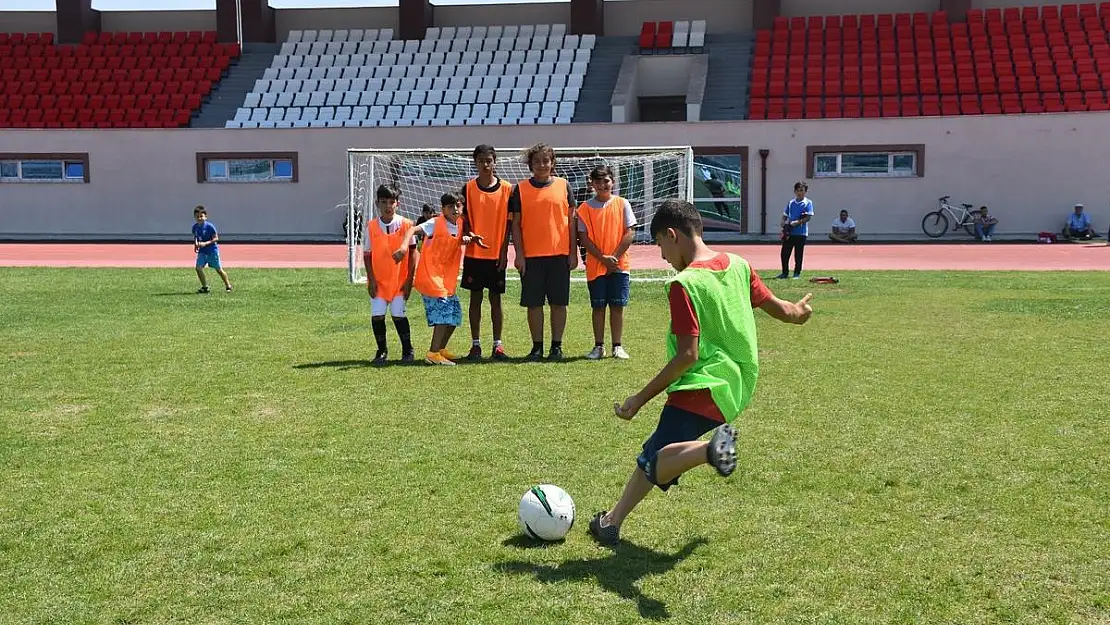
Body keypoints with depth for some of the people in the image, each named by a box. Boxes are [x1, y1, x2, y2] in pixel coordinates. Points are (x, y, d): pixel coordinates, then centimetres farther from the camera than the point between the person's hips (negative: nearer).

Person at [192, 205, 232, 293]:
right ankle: (205, 287, 4)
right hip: (202, 251, 5)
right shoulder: (195, 227, 0)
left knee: (219, 269, 4)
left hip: (212, 250, -5)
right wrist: (195, 244, 0)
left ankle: (228, 286, 21)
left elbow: (216, 238, -15)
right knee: (198, 267, -10)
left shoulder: (210, 226, -18)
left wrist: (205, 243, -25)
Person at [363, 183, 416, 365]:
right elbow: (367, 255, 3)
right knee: (377, 315, -1)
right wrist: (371, 280, -3)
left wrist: (409, 280, -5)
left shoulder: (405, 225, -6)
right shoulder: (371, 227, -2)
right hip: (378, 280, 2)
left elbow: (412, 253, -2)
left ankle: (407, 350, 15)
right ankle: (382, 351, 16)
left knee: (399, 315, -3)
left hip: (399, 280, -2)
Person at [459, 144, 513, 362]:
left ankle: (497, 346, 9)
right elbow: (464, 218, 2)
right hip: (474, 253, 0)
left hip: (497, 254, 0)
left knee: (496, 299, 4)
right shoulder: (468, 188, 2)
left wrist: (504, 252, -3)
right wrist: (469, 234, -19)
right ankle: (475, 345, 11)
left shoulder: (506, 189, 1)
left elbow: (508, 223, 2)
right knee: (475, 298, 5)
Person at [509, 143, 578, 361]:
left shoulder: (563, 185, 6)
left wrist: (573, 252, 2)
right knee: (534, 303, 4)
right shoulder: (520, 189, 5)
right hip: (531, 255, 0)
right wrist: (519, 254, -4)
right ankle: (537, 347, 13)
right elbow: (516, 224, 5)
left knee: (559, 302, 3)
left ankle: (557, 345, 12)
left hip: (559, 254, 0)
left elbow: (571, 220, 7)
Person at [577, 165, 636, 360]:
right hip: (595, 266, 0)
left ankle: (617, 346, 11)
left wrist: (614, 256, -10)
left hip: (619, 265, 0)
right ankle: (599, 347, 12)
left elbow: (630, 233, -1)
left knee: (617, 306, 3)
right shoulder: (585, 208, 2)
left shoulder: (622, 204, 3)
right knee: (598, 306, 4)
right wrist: (603, 258, -11)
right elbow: (584, 238, -2)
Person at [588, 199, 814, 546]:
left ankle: (709, 449, -37)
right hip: (738, 386, 9)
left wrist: (640, 400, -11)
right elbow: (779, 310, 16)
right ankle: (612, 521, 22)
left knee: (655, 467, -14)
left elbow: (688, 355, -18)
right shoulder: (738, 266, 7)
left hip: (704, 386, -9)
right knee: (654, 455, 17)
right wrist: (799, 312, 41)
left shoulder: (684, 284, -15)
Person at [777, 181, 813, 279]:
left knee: (798, 255, 2)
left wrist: (797, 222, -20)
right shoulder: (791, 203, 12)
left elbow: (808, 217, -10)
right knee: (784, 254, 5)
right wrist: (784, 222, -3)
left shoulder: (808, 203, -2)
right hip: (789, 232, 5)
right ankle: (785, 273, 16)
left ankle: (797, 273, 13)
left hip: (801, 233, -4)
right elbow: (785, 215, 17)